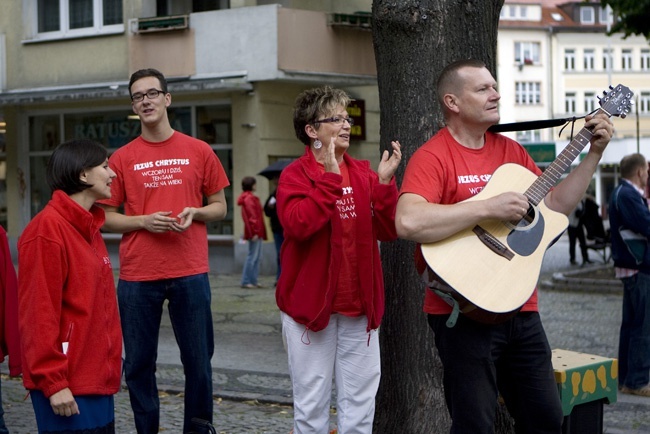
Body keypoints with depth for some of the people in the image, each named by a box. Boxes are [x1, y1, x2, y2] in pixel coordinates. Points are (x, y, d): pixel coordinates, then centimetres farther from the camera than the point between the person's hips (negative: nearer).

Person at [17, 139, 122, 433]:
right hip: (67, 385, -9)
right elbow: (39, 313, -18)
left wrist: (109, 365, 16)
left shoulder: (89, 228, 13)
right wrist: (53, 381, -19)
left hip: (97, 378, 9)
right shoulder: (47, 229, -14)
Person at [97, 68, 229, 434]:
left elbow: (220, 208, 12)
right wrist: (144, 221, -10)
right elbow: (107, 217, 7)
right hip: (138, 277, 0)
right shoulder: (122, 158, 5)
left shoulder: (199, 152, 6)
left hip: (190, 274, 0)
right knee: (139, 363, 4)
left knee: (198, 360, 3)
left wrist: (194, 213, -8)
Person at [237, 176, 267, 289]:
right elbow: (251, 216, -18)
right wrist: (254, 232, -21)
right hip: (255, 232, -11)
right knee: (253, 256, -8)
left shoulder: (251, 197, 19)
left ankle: (253, 281, 16)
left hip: (257, 232, 11)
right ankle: (246, 281, -5)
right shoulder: (249, 198, -13)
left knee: (257, 257, 13)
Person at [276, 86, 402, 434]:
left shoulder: (364, 173, 8)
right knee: (312, 403, 3)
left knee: (360, 403, 8)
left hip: (359, 303, 4)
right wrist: (330, 178, -21)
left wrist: (384, 183, -11)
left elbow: (388, 231, 1)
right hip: (312, 301, -4)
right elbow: (298, 224, -22)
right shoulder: (296, 175, -4)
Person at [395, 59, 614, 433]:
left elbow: (557, 203, 16)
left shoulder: (510, 151, 11)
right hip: (464, 312, -7)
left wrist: (595, 153, 9)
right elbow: (408, 222, -29)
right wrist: (489, 208, -26)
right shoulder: (433, 157, -12)